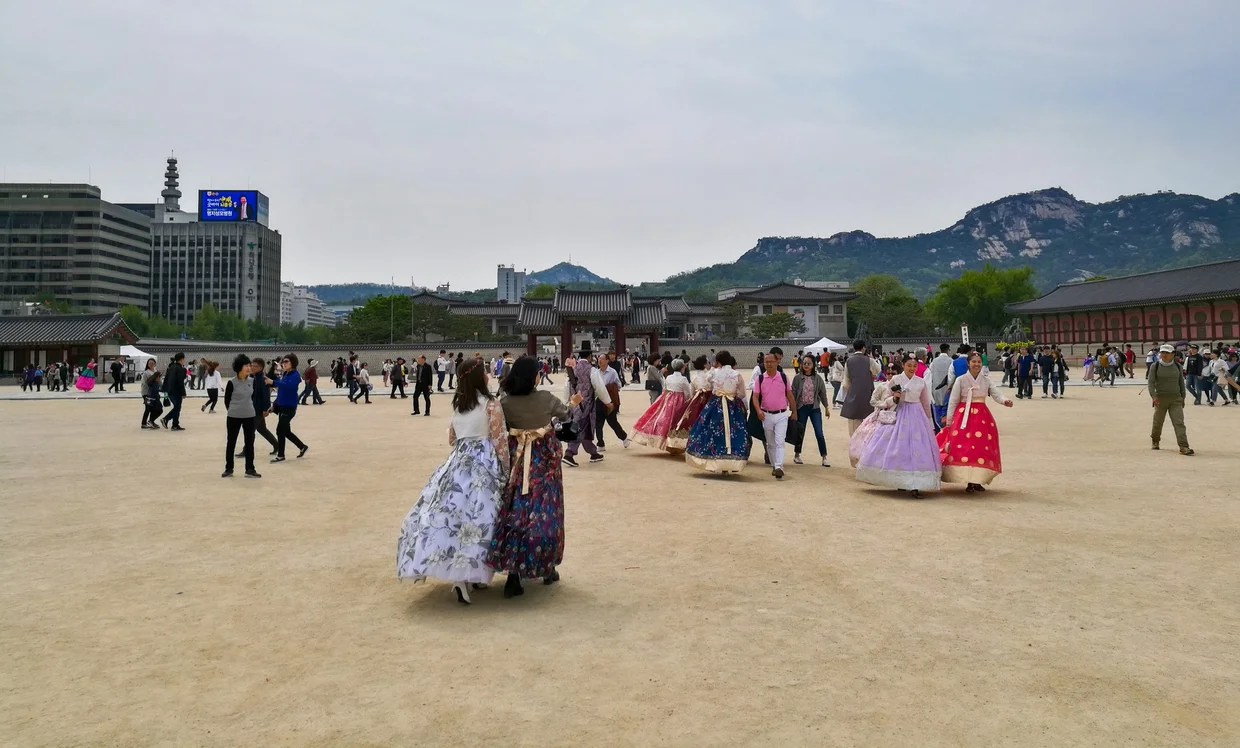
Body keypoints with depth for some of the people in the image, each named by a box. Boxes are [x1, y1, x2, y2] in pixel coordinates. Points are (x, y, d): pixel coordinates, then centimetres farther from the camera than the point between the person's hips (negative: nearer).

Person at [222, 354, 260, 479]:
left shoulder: (251, 382, 1)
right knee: (231, 443, 7)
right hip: (234, 417, -4)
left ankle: (250, 470, 12)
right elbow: (226, 400, -2)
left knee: (249, 443, 6)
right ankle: (228, 469, 19)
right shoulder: (231, 382, -12)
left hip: (249, 416, 4)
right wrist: (233, 411, 5)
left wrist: (249, 408, 9)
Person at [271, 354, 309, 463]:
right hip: (282, 406, 9)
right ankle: (303, 447, 30)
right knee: (286, 431, 14)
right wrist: (275, 405, 14)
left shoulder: (295, 375, -14)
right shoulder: (284, 374, 11)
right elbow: (281, 391, 15)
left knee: (280, 430, -8)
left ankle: (280, 456, 3)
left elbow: (289, 386, -34)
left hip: (289, 407, -9)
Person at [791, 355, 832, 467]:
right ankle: (797, 455, 27)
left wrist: (827, 407, 8)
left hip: (814, 408, 1)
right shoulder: (797, 378, -5)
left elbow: (823, 393, 6)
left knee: (819, 433, -4)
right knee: (800, 433, 9)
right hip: (802, 408, -1)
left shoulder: (817, 378, -1)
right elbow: (793, 394, -3)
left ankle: (824, 458, 3)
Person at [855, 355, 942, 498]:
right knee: (896, 448, -4)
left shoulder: (921, 382, 7)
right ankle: (900, 482, 9)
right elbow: (886, 402, 6)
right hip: (898, 416, -1)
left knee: (916, 449, -5)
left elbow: (926, 404, 16)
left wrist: (929, 424, 19)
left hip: (916, 417, 1)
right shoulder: (895, 380, 2)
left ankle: (913, 486, -4)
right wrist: (894, 398, -15)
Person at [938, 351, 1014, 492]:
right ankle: (969, 481, -4)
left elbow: (996, 393, -7)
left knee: (981, 448, 3)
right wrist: (949, 421, -1)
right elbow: (953, 401, 0)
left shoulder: (986, 380, 6)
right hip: (964, 416, -3)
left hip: (982, 416, 3)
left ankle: (978, 480, 14)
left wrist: (1004, 400, -30)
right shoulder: (961, 380, -2)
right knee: (964, 447, -10)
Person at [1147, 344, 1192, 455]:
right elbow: (1150, 382, -7)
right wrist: (1153, 396, -19)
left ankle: (1184, 447, -17)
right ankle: (1155, 441, 35)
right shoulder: (1155, 367, -1)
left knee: (1179, 423, -10)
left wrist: (1183, 398, 12)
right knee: (1158, 422, 10)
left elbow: (1181, 383, 14)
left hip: (1176, 400, 1)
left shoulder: (1177, 366, 6)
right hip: (1160, 399, -1)